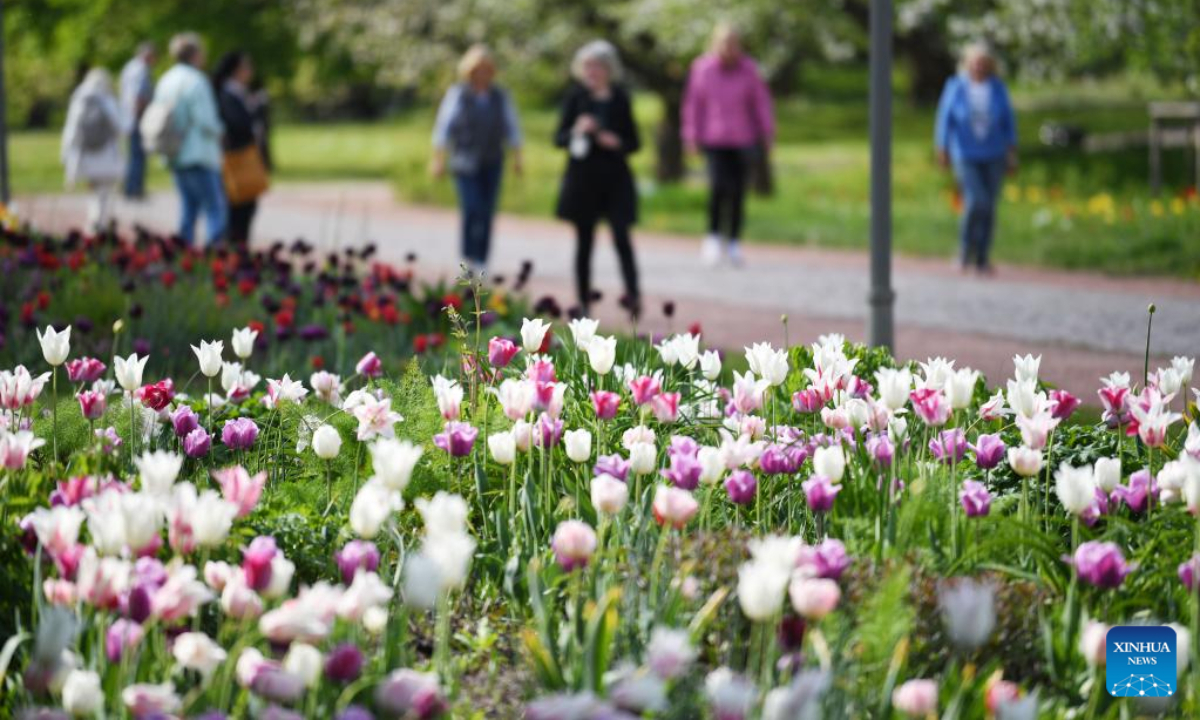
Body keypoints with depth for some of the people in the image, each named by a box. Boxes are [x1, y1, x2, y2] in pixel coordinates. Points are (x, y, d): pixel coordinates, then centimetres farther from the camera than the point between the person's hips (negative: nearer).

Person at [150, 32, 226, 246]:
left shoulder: (165, 81, 11)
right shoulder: (196, 81, -15)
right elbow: (206, 121, -17)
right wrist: (219, 131, 2)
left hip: (175, 158, 8)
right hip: (199, 156, -8)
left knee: (189, 207, 14)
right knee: (215, 209, -7)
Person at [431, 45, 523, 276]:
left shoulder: (500, 97, 8)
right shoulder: (458, 95, -2)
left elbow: (511, 129, 14)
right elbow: (444, 127, 0)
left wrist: (517, 158, 11)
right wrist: (439, 160, -2)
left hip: (492, 163, 3)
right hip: (465, 162, -3)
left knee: (487, 212, 1)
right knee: (472, 208, -15)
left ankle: (480, 261, 8)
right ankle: (469, 256, -1)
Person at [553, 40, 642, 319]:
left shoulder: (620, 98, 3)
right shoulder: (576, 97, 3)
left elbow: (634, 142, 8)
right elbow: (559, 138, 3)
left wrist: (617, 142, -14)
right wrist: (576, 131, -17)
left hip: (615, 180, -1)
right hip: (583, 179, 1)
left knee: (621, 237, -12)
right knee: (584, 242, 6)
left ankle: (633, 294, -13)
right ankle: (583, 303, 12)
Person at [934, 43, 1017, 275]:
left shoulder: (998, 88, -3)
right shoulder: (955, 87, -8)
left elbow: (1009, 120, 3)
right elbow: (945, 119, -1)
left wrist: (1012, 151, -2)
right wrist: (942, 151, 0)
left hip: (993, 157, 3)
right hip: (965, 156, -3)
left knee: (989, 208, 3)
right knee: (975, 202, -18)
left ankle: (982, 258, 15)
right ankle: (966, 247, 6)